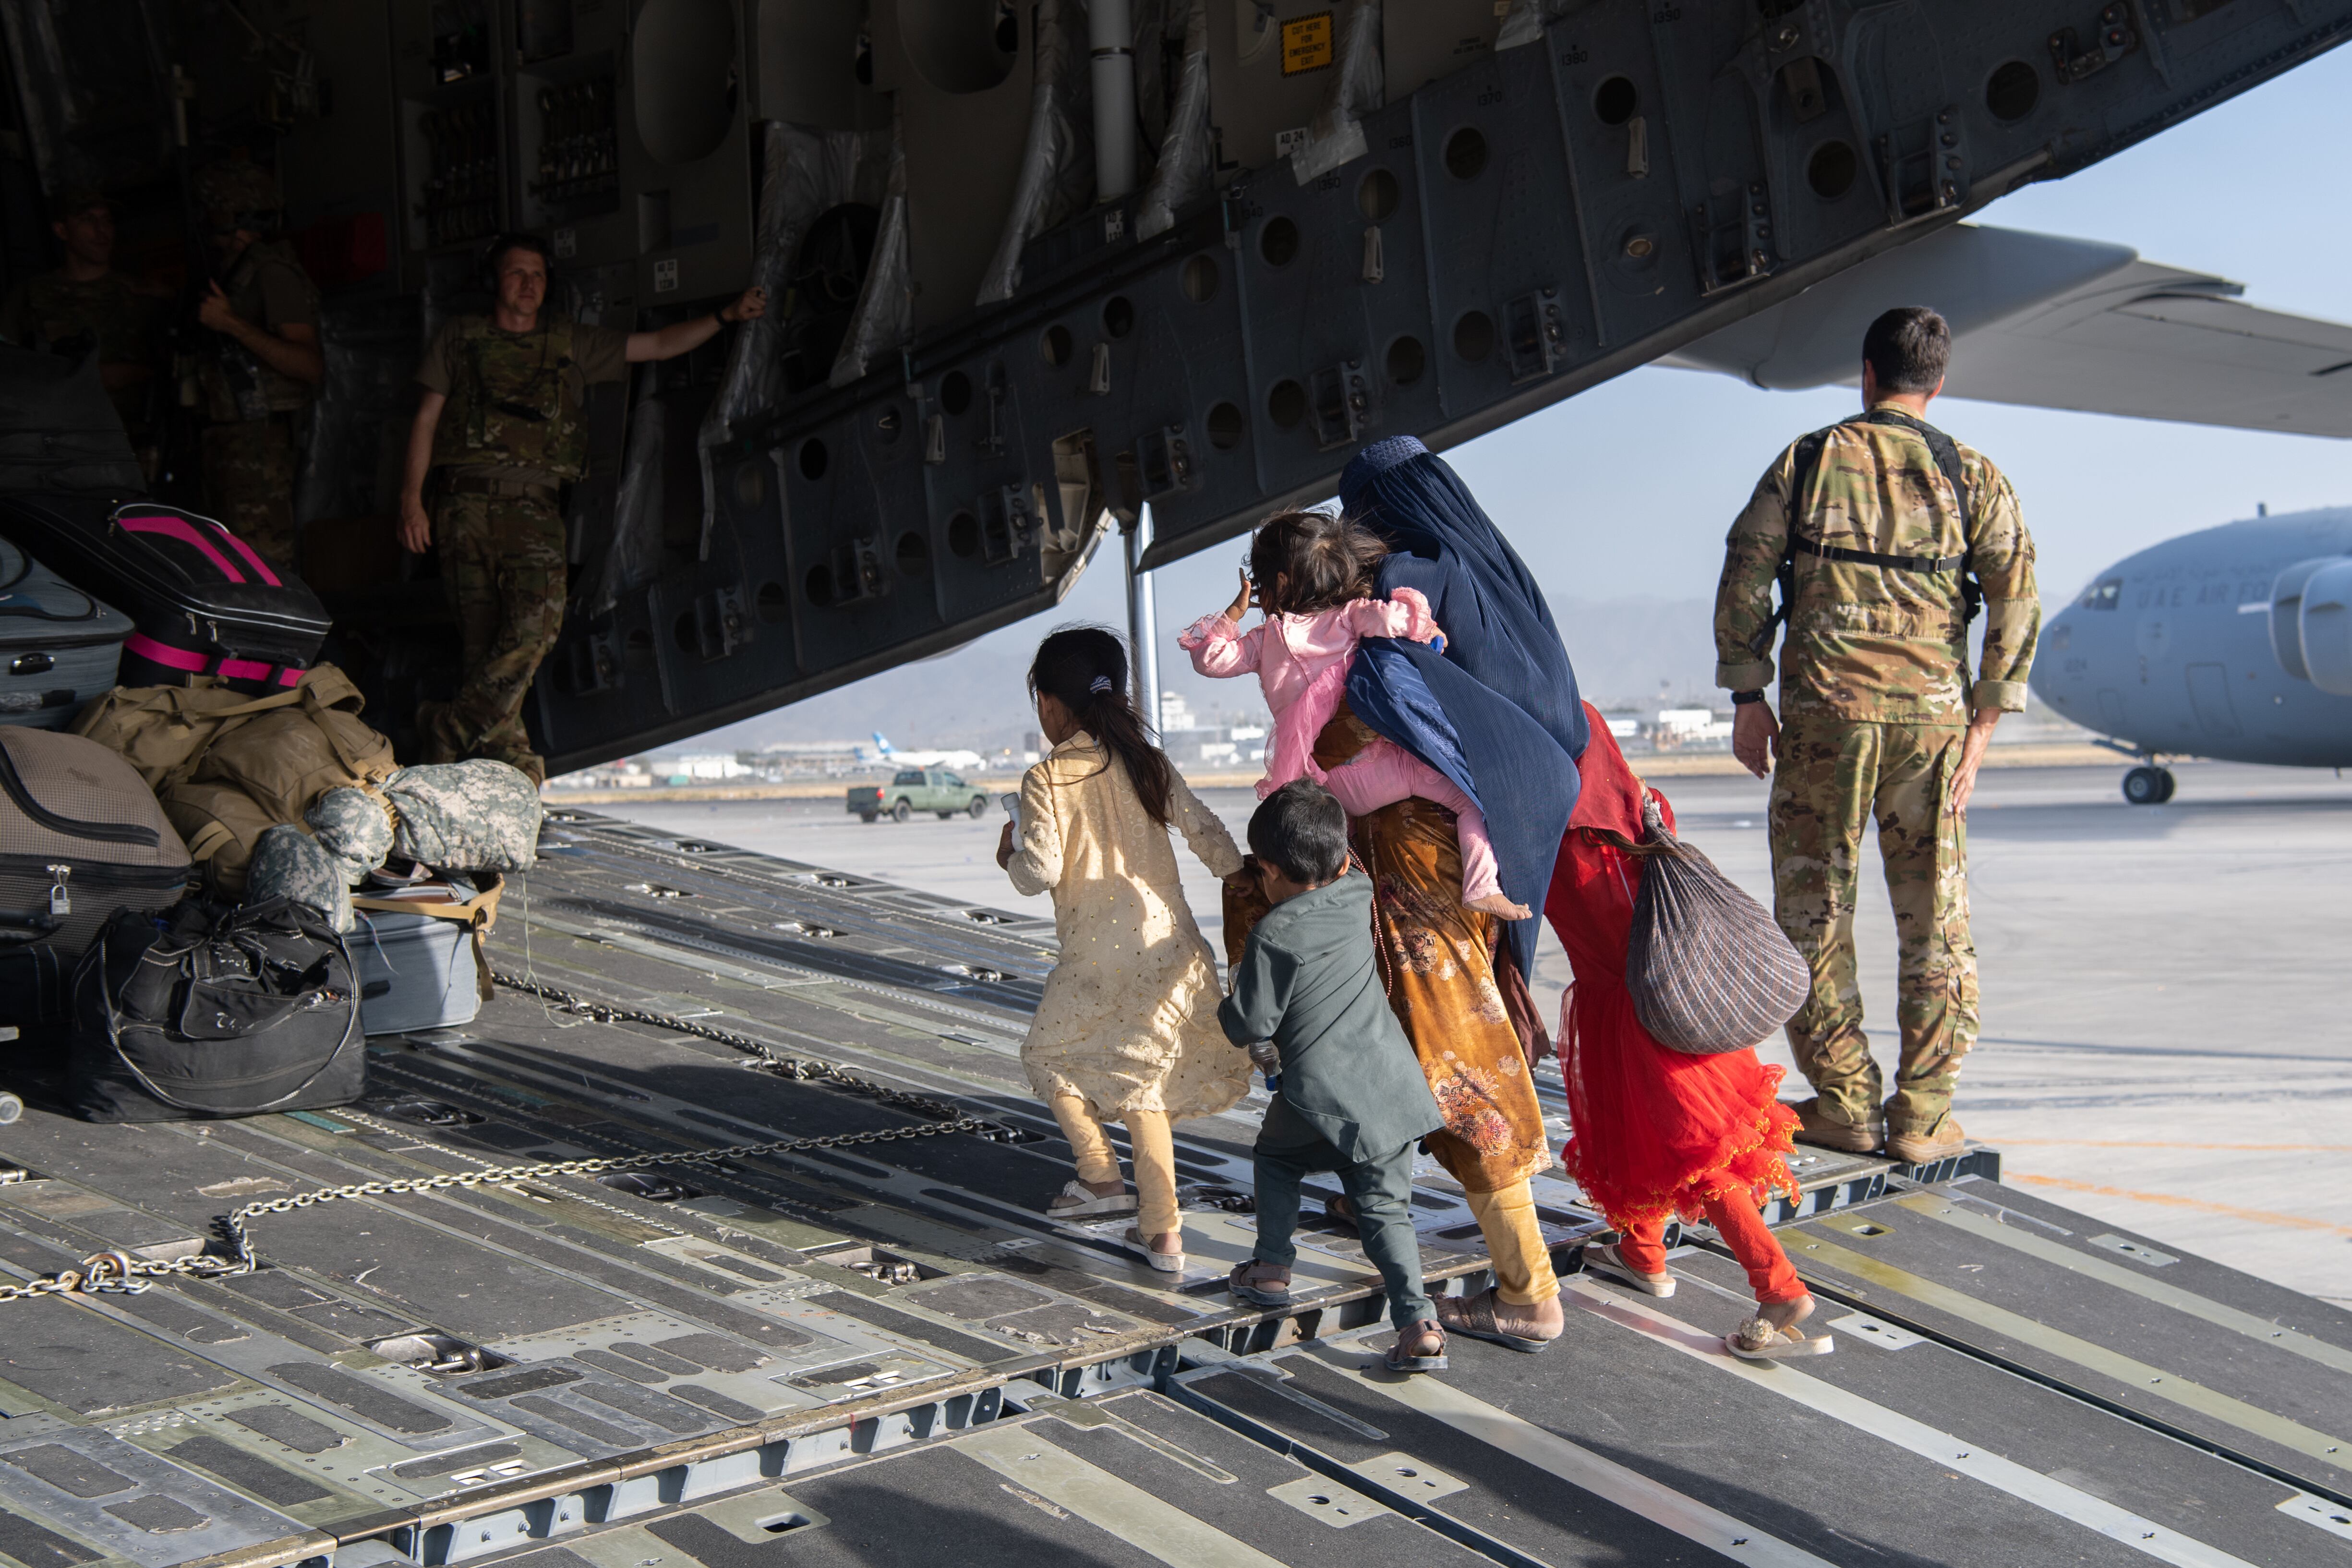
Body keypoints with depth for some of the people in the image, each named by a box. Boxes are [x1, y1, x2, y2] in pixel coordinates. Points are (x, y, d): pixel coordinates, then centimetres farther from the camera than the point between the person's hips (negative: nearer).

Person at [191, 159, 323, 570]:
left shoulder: (273, 271, -11)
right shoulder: (229, 271, 21)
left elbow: (310, 366, -22)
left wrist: (233, 324, -24)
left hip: (260, 442, -10)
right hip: (228, 439, 10)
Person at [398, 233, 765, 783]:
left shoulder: (573, 344, 20)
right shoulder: (460, 336, 17)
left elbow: (658, 345, 17)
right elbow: (427, 418, 14)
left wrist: (726, 315, 6)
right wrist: (412, 498, 4)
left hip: (533, 509, 0)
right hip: (468, 504, 0)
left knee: (534, 625, -21)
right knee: (480, 641, -7)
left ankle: (453, 729, -12)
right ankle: (511, 759, -4)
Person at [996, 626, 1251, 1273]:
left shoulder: (1047, 779, -9)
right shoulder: (1148, 763, 6)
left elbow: (1041, 873, -14)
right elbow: (1205, 831, 5)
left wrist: (1010, 857, 8)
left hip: (1099, 953, -5)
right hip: (1169, 941, 5)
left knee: (1051, 1052, 20)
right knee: (1141, 1074, 14)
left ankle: (1101, 1175, 13)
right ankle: (1162, 1231, 10)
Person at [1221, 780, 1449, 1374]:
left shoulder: (1273, 937, -14)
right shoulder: (1357, 897, 3)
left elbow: (1251, 1025, -10)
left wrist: (1228, 1009, 10)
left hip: (1322, 1096, -5)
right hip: (1392, 1083, 5)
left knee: (1276, 1157, 26)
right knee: (1386, 1206, 8)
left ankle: (1271, 1269, 26)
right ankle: (1419, 1323, -5)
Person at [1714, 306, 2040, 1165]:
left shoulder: (1808, 461, 4)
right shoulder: (1973, 477, 5)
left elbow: (1744, 577, 0)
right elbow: (2016, 601, -2)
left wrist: (1747, 695, 5)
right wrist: (1983, 722, 0)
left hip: (1824, 708, -1)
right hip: (1931, 711, 1)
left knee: (1814, 909, 8)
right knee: (1934, 918, 8)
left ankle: (1844, 1104, 9)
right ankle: (1921, 1118, 9)